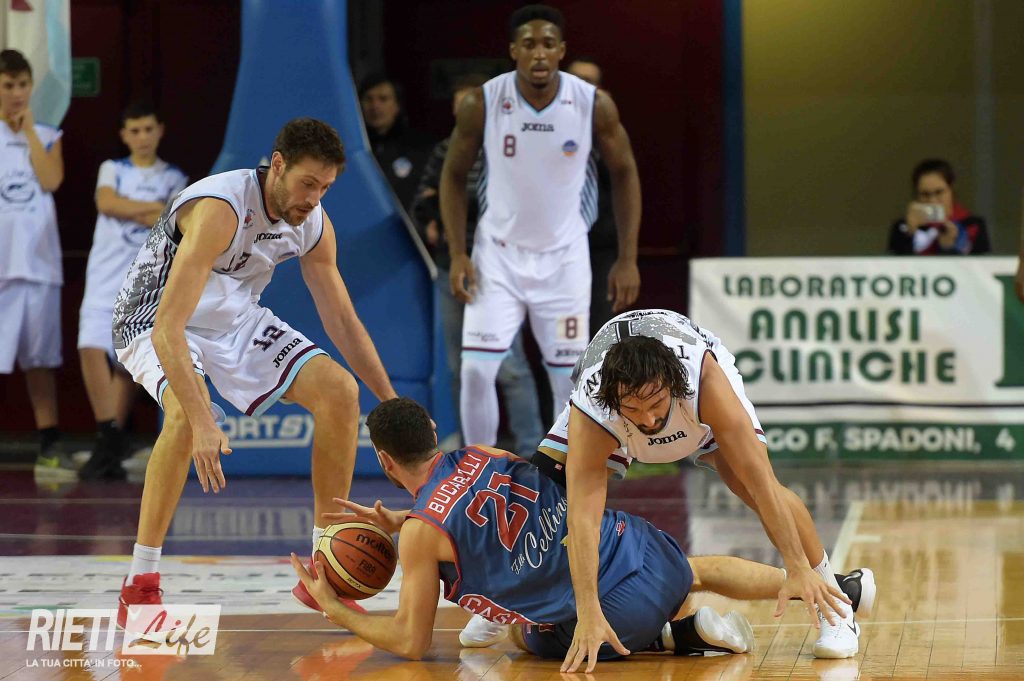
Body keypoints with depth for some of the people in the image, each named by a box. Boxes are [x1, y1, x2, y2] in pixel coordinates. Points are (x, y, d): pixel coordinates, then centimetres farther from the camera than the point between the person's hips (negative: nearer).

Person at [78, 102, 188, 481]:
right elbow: (106, 203, -7)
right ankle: (109, 439, -18)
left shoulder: (173, 179, 11)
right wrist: (155, 208, -7)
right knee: (92, 348, -18)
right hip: (105, 276, 0)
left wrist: (129, 210, -9)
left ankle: (112, 446, 5)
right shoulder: (112, 169, 13)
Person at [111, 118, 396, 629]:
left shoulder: (314, 225, -10)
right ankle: (139, 587, -26)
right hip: (155, 320, -7)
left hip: (237, 320, 7)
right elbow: (168, 328, -41)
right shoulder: (220, 209, -34)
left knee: (338, 390, -7)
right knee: (187, 412, -36)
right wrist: (203, 424, -50)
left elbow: (342, 320, 5)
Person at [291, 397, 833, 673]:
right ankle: (837, 586, 42)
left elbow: (411, 642, -2)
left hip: (617, 614, -6)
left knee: (523, 637, 24)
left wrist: (333, 610, 9)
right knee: (700, 569, 38)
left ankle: (674, 636, 9)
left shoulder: (421, 533, -9)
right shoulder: (481, 455, 10)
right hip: (647, 551, 6)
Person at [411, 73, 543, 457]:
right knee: (461, 368, 8)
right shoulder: (444, 152, 13)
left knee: (508, 365, -9)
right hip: (450, 270, 6)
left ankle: (530, 450, -7)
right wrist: (429, 224, -6)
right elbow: (421, 204, 16)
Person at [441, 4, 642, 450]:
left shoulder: (594, 105, -13)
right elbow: (454, 174, 0)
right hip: (497, 254, 0)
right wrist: (457, 254, -9)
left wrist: (628, 259, -4)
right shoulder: (481, 104, -14)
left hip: (564, 257, 1)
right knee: (476, 369, -12)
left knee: (571, 380, 4)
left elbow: (624, 173, 0)